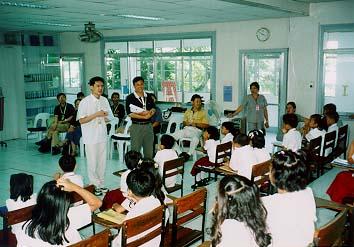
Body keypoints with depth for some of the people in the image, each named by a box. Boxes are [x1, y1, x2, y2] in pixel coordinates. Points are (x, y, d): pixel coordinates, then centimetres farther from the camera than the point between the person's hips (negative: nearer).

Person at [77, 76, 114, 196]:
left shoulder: (104, 100, 7)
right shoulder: (85, 102, -9)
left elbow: (109, 117, 14)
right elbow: (81, 120, -12)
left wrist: (104, 117, -8)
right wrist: (96, 115, -20)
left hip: (102, 135, 5)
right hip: (90, 136, -5)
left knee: (102, 162, 11)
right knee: (92, 163, 1)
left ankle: (101, 184, 23)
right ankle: (94, 186, 12)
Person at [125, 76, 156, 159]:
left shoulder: (148, 96, 10)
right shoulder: (130, 98, -5)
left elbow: (153, 109, 12)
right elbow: (130, 113, -12)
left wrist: (149, 112, -11)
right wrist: (144, 116, -16)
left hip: (148, 125, 5)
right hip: (136, 126, -5)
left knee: (149, 151, 11)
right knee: (135, 151, 0)